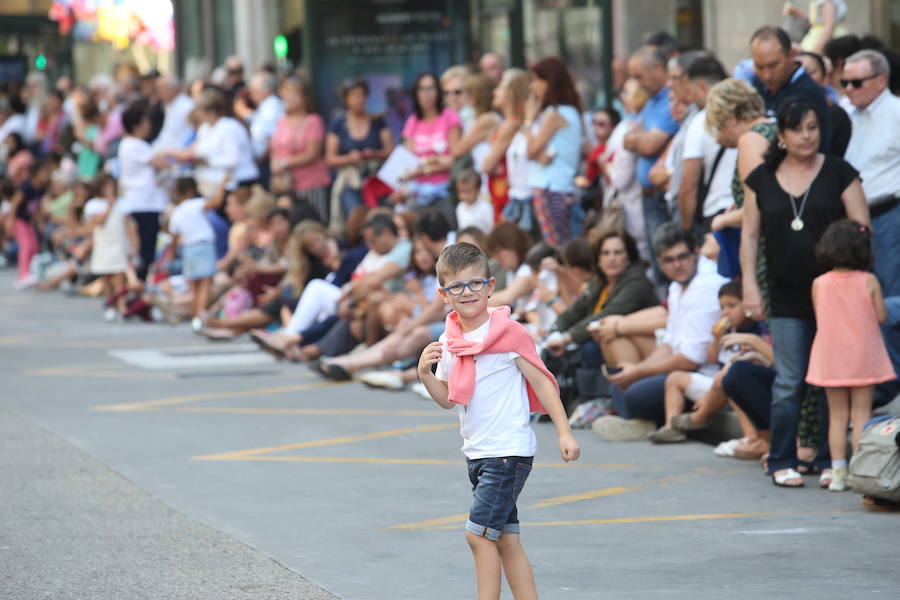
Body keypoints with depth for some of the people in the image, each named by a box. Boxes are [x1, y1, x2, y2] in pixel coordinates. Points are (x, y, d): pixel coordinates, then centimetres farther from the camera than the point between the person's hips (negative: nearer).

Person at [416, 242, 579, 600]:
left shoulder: (508, 334, -11)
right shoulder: (449, 343, 8)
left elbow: (542, 382, -8)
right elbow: (447, 399, 14)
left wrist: (564, 433, -12)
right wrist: (425, 374, -5)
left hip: (509, 452, -7)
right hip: (477, 452, 7)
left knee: (478, 534, -12)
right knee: (505, 539, 10)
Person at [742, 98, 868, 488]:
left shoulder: (839, 173, 3)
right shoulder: (762, 180, 8)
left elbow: (862, 230, 1)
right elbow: (749, 235, 10)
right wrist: (750, 285, 2)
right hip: (787, 299, 1)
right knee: (789, 382, -1)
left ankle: (830, 462, 9)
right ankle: (782, 462, 8)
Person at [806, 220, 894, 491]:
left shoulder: (819, 284, -4)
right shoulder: (869, 281, -10)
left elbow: (819, 318, 4)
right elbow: (881, 316, -7)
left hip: (831, 360, 2)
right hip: (864, 357, -2)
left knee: (837, 415, 9)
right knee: (861, 413, 2)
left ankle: (838, 473, 5)